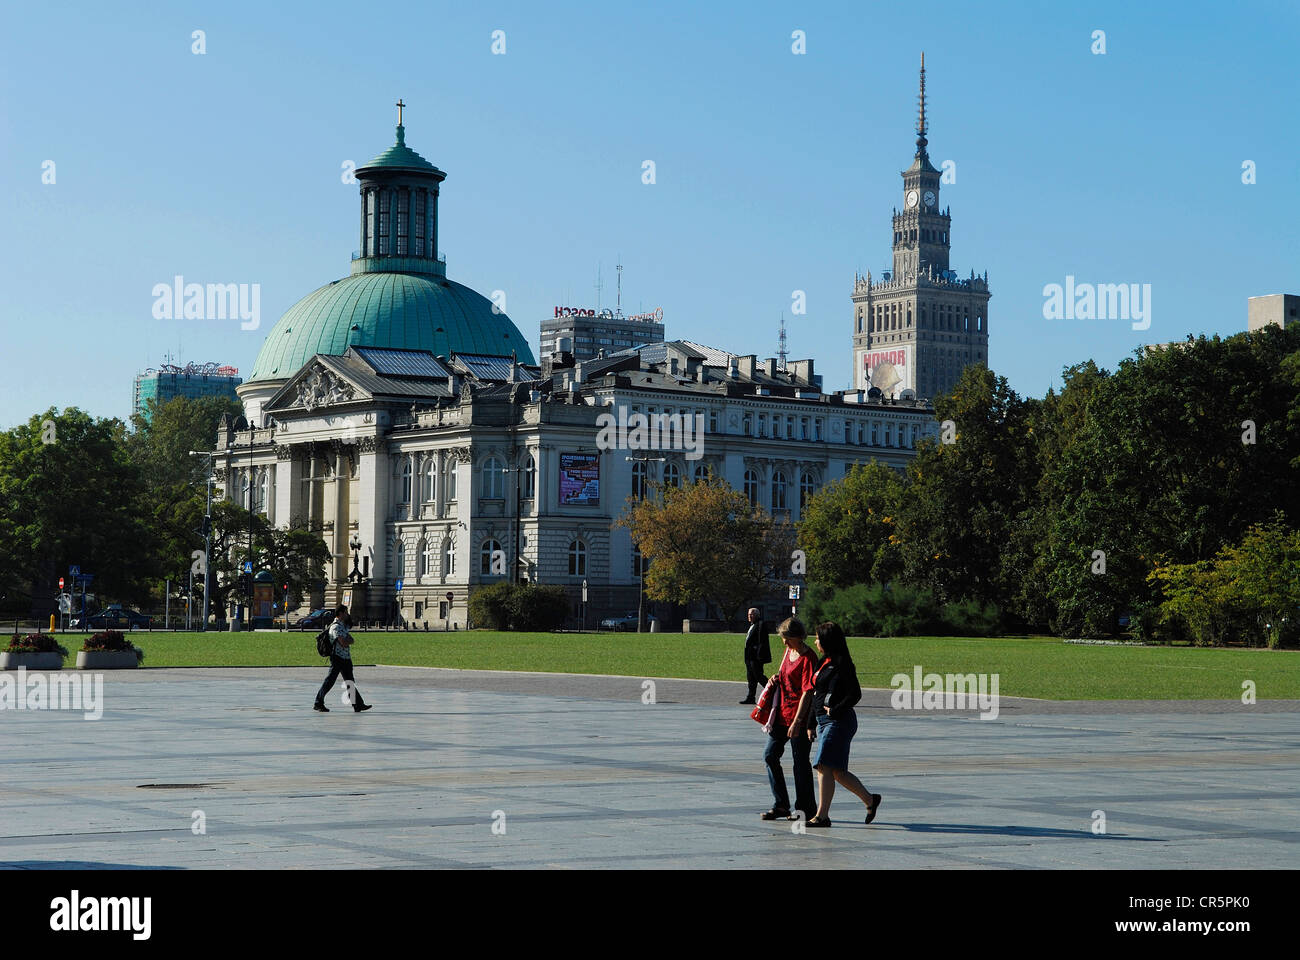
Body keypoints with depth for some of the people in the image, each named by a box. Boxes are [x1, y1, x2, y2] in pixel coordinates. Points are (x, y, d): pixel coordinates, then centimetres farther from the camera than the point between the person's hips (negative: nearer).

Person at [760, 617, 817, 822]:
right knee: (770, 756, 7)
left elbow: (807, 692, -19)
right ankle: (780, 805, 15)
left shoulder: (807, 658, -16)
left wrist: (797, 721, -23)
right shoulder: (788, 651, 11)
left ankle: (806, 808, 10)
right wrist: (776, 679, 3)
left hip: (799, 717, -9)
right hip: (782, 714, 9)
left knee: (800, 762, -1)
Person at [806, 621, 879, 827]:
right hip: (824, 721, 10)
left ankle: (822, 815, -11)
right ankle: (870, 799, 23)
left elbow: (855, 694, -16)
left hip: (838, 721, -10)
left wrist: (835, 710, -19)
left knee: (825, 767, -12)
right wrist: (811, 724, 17)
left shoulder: (840, 664, -12)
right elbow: (816, 694, 20)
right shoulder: (824, 662, 16)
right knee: (838, 772, 11)